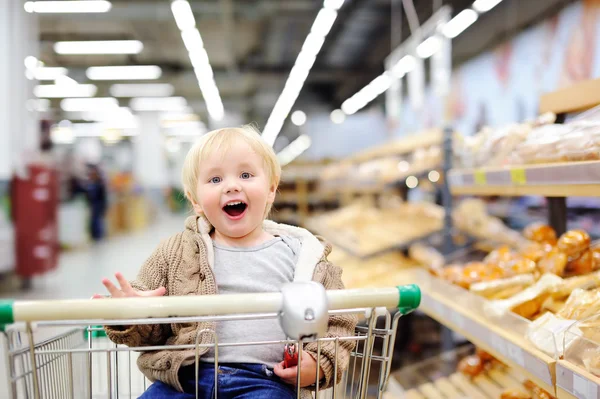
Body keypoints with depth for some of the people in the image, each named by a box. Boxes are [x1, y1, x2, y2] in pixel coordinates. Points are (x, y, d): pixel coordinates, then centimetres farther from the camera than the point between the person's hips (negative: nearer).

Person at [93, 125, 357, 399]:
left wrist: (319, 365, -5)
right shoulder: (175, 253, 10)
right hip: (186, 377, 2)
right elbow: (150, 328, 13)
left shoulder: (302, 256, 7)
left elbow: (337, 322, 13)